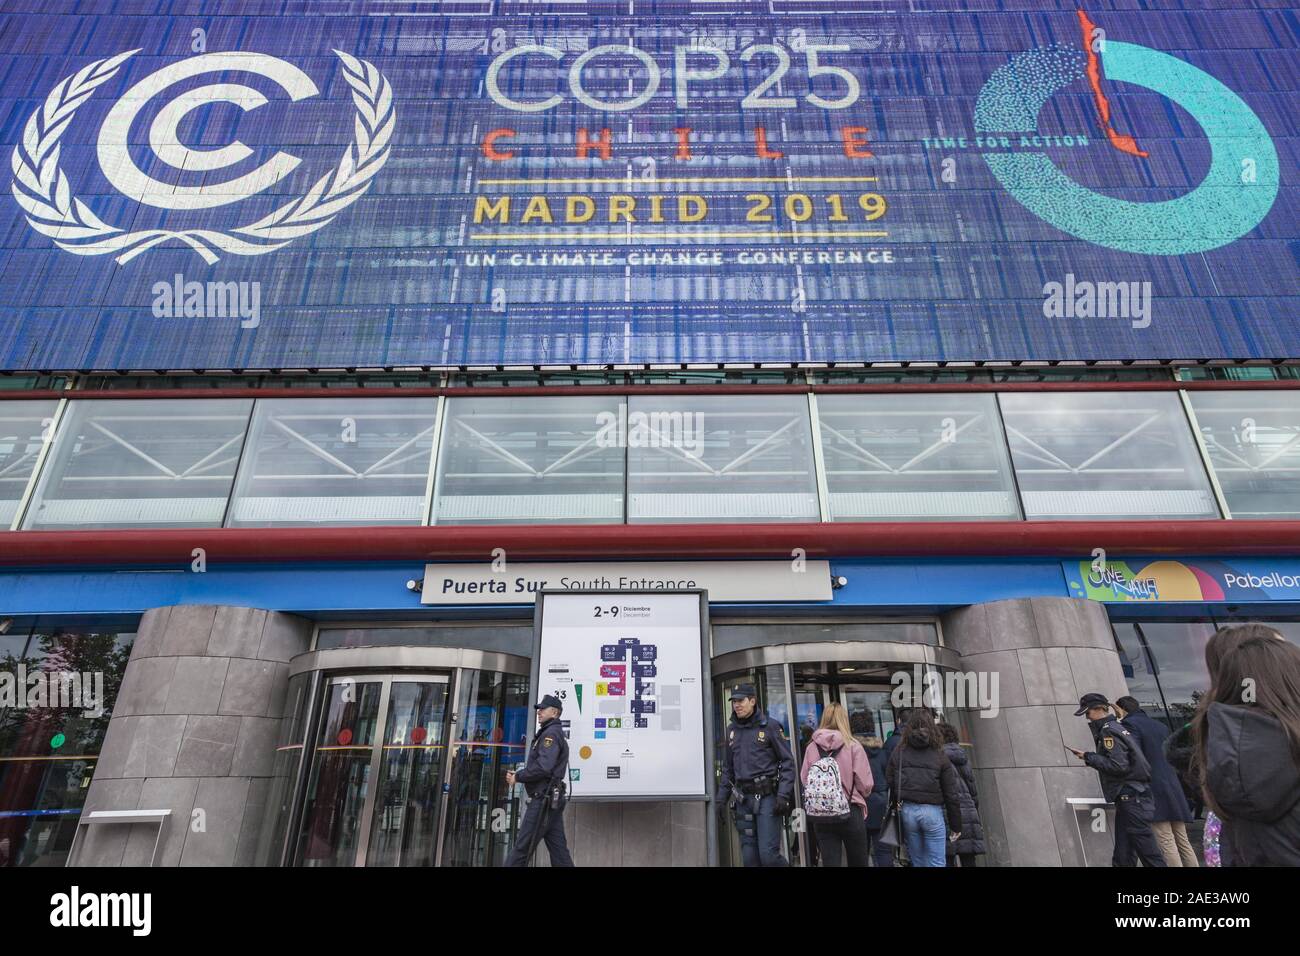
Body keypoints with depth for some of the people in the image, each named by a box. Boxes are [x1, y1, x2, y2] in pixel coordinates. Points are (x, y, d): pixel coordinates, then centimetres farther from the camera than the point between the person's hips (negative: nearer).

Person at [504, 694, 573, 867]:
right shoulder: (557, 734, 22)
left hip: (544, 799, -10)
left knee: (522, 848, -4)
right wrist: (518, 774, 6)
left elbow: (543, 767, -22)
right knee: (559, 849, 8)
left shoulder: (550, 733, -10)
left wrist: (517, 777, -10)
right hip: (552, 799, 10)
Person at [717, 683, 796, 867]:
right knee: (749, 856, 9)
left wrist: (783, 794, -13)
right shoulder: (732, 729, 11)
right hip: (743, 799, 5)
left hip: (767, 797, -5)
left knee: (768, 854, -9)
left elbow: (787, 761, -5)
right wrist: (722, 796, 12)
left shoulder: (769, 726, -5)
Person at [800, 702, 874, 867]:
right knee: (858, 862, 17)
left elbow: (804, 779, 0)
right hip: (850, 812, -1)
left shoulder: (811, 747, -5)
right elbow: (865, 784, -9)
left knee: (829, 862, 8)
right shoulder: (853, 746, -10)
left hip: (819, 815, 2)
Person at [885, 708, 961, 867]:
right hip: (932, 811, -1)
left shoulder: (898, 753, 1)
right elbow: (951, 794, 1)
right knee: (937, 862, 9)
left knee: (917, 861, 15)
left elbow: (889, 785, -1)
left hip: (907, 810, 2)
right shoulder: (940, 756, -1)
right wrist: (955, 826, 9)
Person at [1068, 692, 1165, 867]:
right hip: (1133, 797, 10)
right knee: (1122, 857, 10)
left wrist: (1089, 757, -13)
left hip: (1130, 798, -10)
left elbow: (1119, 765, -20)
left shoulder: (1108, 730, -13)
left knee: (1149, 853, -4)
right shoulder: (1115, 727, 16)